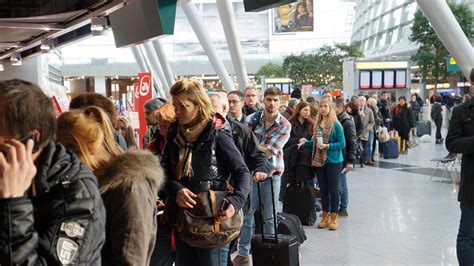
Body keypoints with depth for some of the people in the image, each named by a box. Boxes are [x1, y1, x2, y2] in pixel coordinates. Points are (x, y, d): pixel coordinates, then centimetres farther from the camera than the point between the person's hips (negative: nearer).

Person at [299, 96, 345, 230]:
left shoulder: (336, 125, -11)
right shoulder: (318, 124, 8)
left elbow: (342, 144, -12)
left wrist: (328, 146, -21)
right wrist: (305, 142, 4)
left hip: (333, 161, -6)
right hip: (319, 161, 6)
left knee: (333, 189, 2)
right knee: (323, 189, 12)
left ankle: (333, 218, 10)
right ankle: (325, 216, 22)